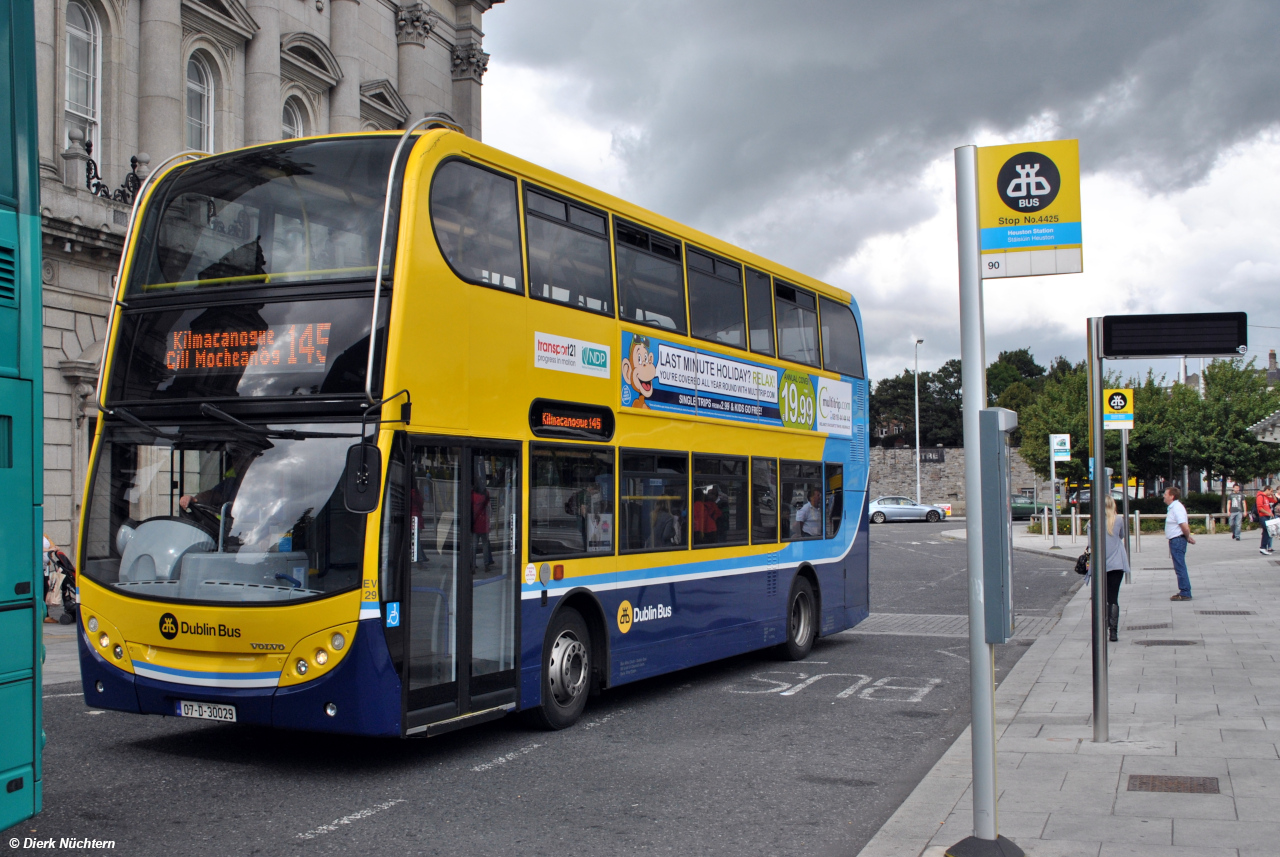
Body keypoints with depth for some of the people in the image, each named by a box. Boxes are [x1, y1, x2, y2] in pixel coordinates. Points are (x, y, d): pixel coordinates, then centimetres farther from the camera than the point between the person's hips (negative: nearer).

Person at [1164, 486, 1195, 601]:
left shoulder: (1176, 508, -17)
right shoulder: (1174, 507, 15)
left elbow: (1184, 526, -25)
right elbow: (1185, 526, 22)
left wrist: (1188, 537, -10)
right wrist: (1188, 536, 13)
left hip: (1177, 540, -11)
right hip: (1175, 541, 11)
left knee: (1180, 567, -7)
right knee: (1180, 567, 15)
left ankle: (1185, 594, -4)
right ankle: (1184, 592, 21)